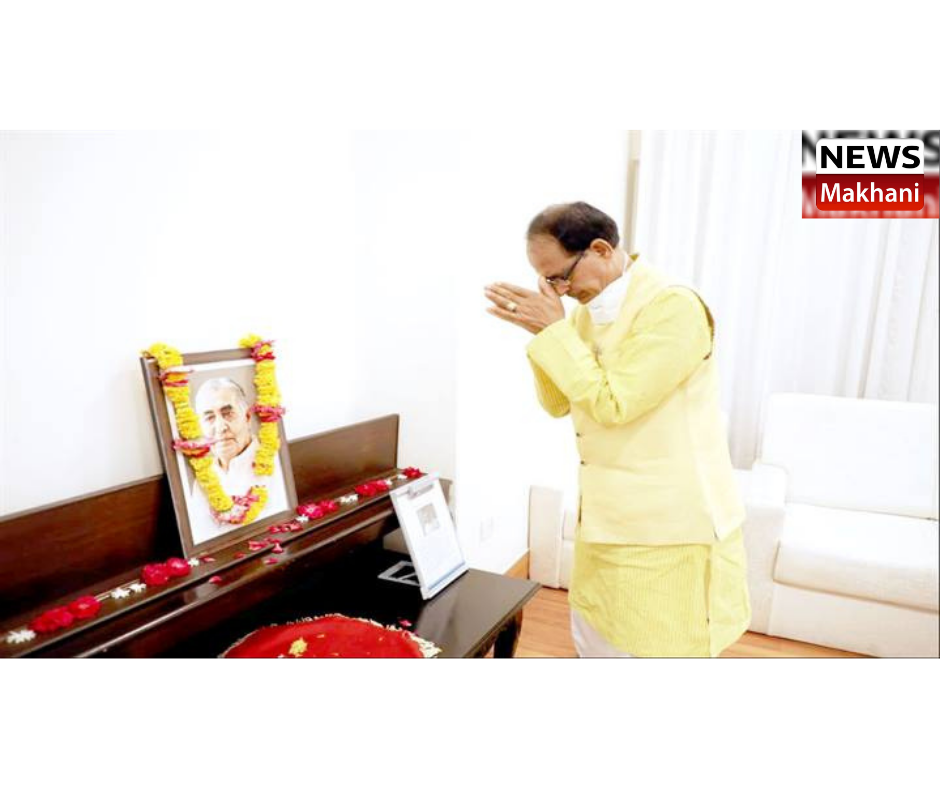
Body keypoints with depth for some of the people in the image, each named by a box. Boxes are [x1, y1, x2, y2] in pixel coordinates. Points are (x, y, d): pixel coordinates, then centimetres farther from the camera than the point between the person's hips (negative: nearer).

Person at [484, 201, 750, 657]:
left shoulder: (674, 306, -20)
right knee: (595, 644, 22)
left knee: (664, 648, 8)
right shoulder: (586, 312, 5)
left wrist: (556, 331, -20)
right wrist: (541, 332, -7)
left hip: (669, 526, -8)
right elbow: (557, 403, 7)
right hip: (608, 519, 8)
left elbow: (612, 405, -24)